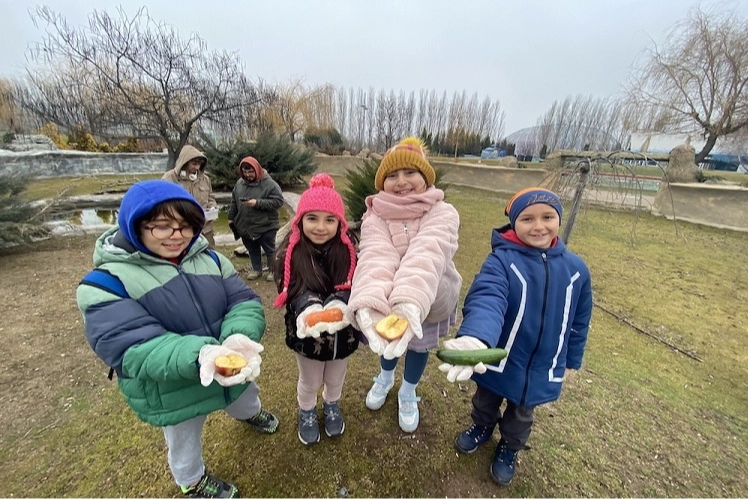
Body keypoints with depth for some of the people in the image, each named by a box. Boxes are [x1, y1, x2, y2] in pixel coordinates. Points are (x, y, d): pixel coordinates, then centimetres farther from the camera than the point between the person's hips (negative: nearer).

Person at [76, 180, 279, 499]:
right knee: (185, 447, 28)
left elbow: (245, 301, -15)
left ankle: (251, 414, 71)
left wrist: (239, 338, -38)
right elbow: (135, 349, -30)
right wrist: (201, 355, -49)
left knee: (247, 403, 35)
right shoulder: (106, 282, -21)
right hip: (173, 394, -3)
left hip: (232, 371, 4)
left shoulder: (209, 258, -9)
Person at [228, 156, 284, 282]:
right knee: (252, 249, 18)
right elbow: (234, 202, 15)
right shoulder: (240, 183, 5)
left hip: (266, 226, -6)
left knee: (270, 249, 8)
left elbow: (278, 201, -22)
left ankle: (272, 270, 25)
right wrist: (231, 217, 16)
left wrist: (257, 203, -26)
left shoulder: (269, 183, -15)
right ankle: (256, 269, 35)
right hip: (246, 226, 6)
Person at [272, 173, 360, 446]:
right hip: (305, 332, -1)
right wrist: (309, 308, -41)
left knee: (335, 379, 29)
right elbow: (292, 290, -20)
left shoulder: (349, 249, -15)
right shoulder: (289, 252, -17)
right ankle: (306, 413, 60)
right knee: (309, 382, 27)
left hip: (342, 330, 2)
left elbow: (352, 286, -18)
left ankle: (332, 406, 62)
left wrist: (339, 305, -40)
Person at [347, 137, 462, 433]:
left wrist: (410, 301, -60)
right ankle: (386, 377, 61)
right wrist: (368, 301, -58)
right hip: (387, 299, 1)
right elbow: (375, 257, -38)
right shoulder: (375, 217, -18)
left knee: (417, 344, 22)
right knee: (386, 338, 25)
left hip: (430, 300, 0)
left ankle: (408, 393, 55)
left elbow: (427, 254, -41)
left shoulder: (443, 213, -21)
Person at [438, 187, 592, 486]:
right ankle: (483, 427, 60)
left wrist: (571, 360, 13)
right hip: (498, 361, -2)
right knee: (485, 402, 27)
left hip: (542, 370, 3)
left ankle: (509, 447, 60)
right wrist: (475, 338, -62)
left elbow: (579, 321, 4)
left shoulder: (575, 268, -9)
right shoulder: (501, 260, -24)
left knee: (521, 416, 29)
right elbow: (487, 300, -42)